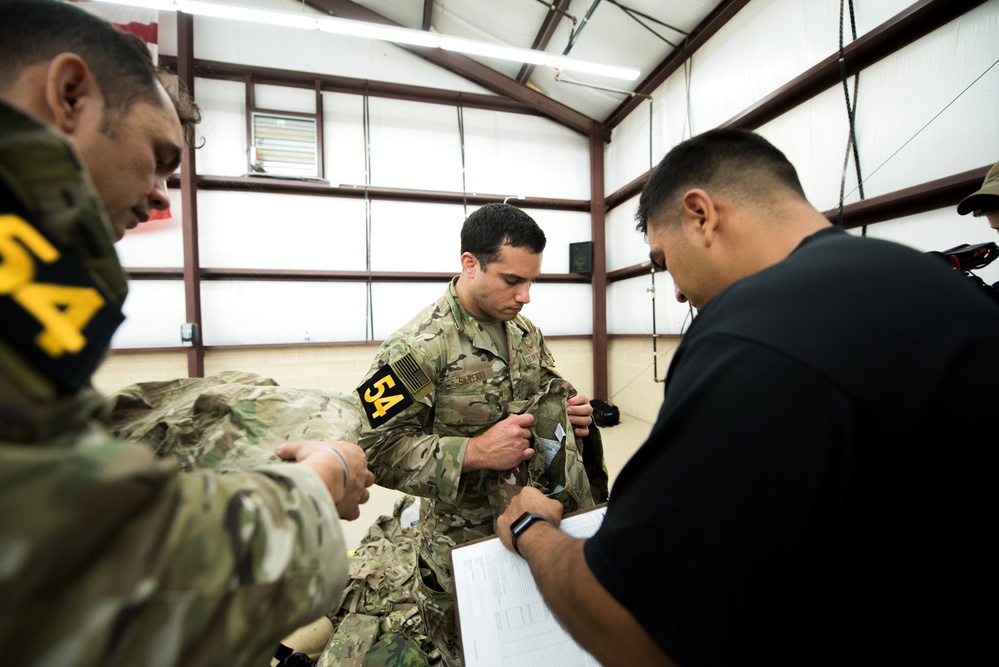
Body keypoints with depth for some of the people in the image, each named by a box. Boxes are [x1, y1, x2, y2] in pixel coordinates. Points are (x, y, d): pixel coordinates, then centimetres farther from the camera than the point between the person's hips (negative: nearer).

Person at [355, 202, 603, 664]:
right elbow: (376, 450, -21)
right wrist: (473, 452, -29)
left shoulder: (525, 331, 2)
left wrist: (569, 409, -6)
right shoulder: (418, 346, -21)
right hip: (466, 548, -5)